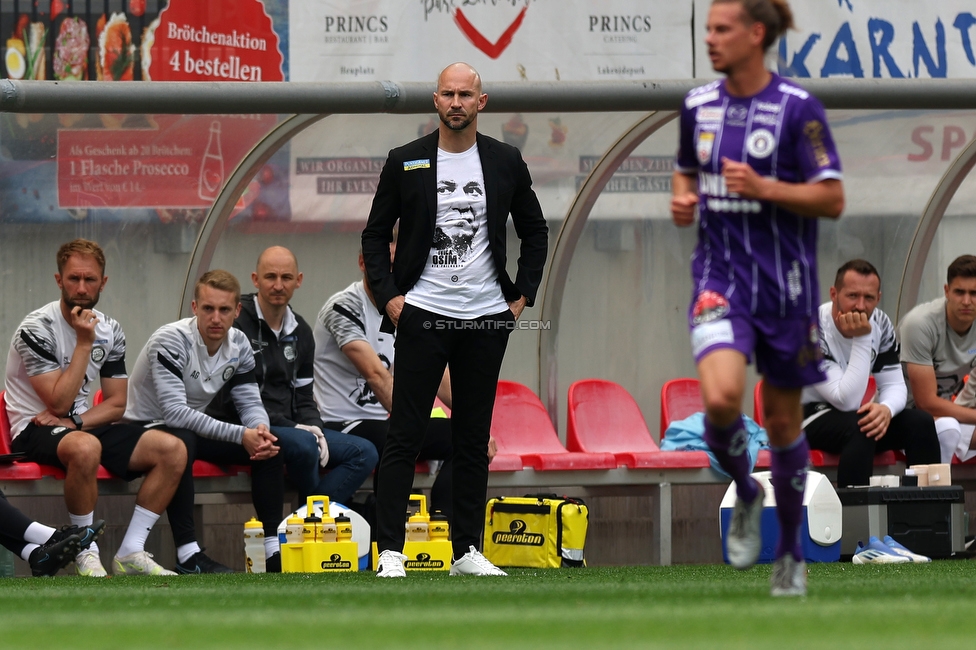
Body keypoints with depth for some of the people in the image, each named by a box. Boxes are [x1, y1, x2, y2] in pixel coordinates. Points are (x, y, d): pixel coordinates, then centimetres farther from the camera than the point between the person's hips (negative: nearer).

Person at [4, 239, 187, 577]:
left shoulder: (109, 330, 6)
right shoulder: (37, 329, -14)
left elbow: (116, 404, 9)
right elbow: (60, 402, -19)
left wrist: (75, 421, -11)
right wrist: (84, 343, -20)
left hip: (85, 426, 7)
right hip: (34, 432, -7)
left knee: (172, 449, -12)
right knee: (85, 447, -42)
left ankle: (130, 553, -10)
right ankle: (87, 556, -26)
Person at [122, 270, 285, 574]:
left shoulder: (239, 344, -3)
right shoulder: (171, 340, -25)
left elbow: (250, 402, 2)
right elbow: (175, 412, -32)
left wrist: (260, 430, -24)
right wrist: (240, 435, -35)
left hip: (195, 430, 7)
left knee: (268, 445, -9)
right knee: (180, 442, -40)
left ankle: (273, 548, -7)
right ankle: (188, 555, -39)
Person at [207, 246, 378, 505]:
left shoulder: (300, 331, 15)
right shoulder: (236, 324, -9)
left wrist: (314, 428, -5)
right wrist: (291, 427, -18)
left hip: (291, 427, 8)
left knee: (364, 452, -9)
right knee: (302, 444, -36)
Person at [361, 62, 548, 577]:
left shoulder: (505, 163, 6)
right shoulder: (405, 162, 1)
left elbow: (535, 231, 16)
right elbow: (375, 235, 7)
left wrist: (523, 295, 7)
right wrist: (388, 296, -3)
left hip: (486, 320, 2)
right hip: (422, 317, -2)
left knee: (473, 440, 6)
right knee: (404, 437, -6)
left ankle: (467, 551, 11)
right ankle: (390, 551, -6)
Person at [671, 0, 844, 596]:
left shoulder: (797, 108, -9)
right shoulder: (699, 105, 6)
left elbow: (833, 199, -9)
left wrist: (763, 187, -21)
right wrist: (682, 198, 1)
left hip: (785, 279, -2)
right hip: (721, 273, 2)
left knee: (783, 416, 8)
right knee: (720, 398, -23)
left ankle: (791, 553, 27)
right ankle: (746, 493, 8)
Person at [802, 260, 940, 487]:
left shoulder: (880, 324, -4)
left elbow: (894, 385, -3)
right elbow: (847, 401, -29)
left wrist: (886, 409, -28)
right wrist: (861, 340, -33)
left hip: (851, 416, 6)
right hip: (805, 419, -6)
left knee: (921, 422, -14)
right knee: (860, 427, -35)